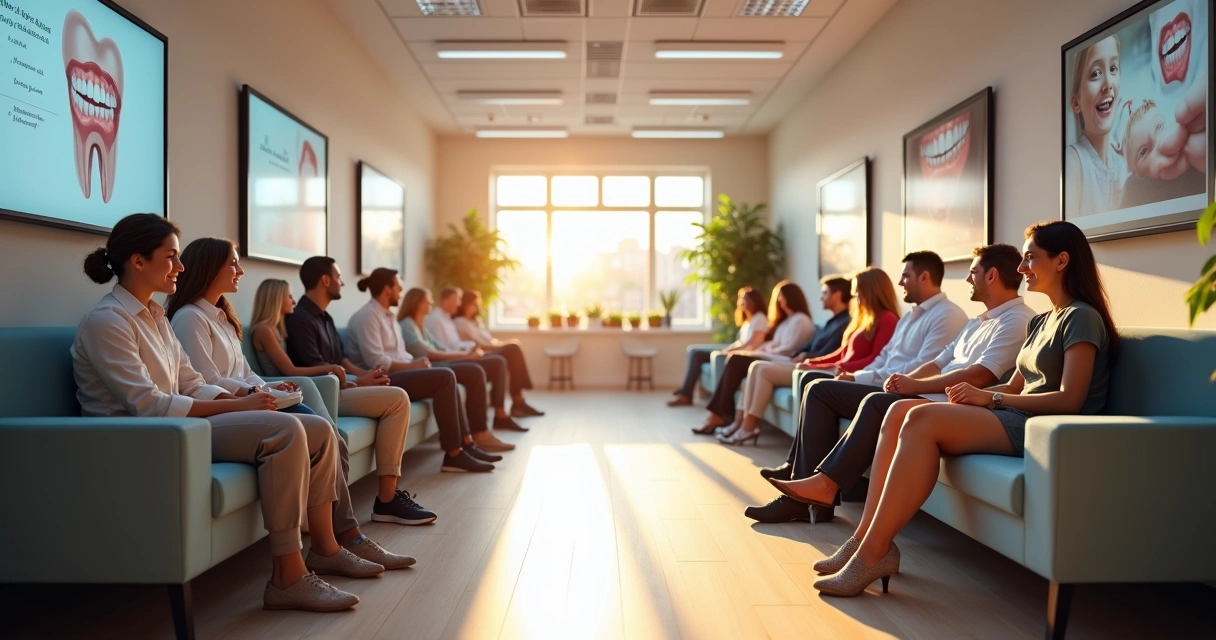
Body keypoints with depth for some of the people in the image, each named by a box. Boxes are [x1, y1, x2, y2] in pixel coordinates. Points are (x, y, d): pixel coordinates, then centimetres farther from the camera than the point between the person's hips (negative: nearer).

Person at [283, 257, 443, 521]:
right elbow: (316, 368, -18)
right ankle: (386, 499, -18)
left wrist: (364, 374, 4)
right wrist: (358, 381, -11)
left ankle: (390, 494, -10)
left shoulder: (324, 317, 21)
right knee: (397, 398, -19)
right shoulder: (300, 317, -10)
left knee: (397, 398, -3)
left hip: (337, 388, 10)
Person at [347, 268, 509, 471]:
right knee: (445, 377, -22)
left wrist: (416, 363, -1)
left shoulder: (387, 315, 21)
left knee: (446, 378, -6)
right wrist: (412, 365, -13)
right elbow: (376, 362, -20)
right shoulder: (366, 316, -10)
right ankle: (454, 454, -24)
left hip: (397, 373, 10)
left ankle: (466, 443, -11)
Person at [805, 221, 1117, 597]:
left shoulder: (1082, 318, -5)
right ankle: (868, 538, -19)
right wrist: (975, 394, -2)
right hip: (1019, 420, 9)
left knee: (923, 419, -29)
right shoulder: (1042, 321, 23)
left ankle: (873, 553, -28)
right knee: (901, 411, -11)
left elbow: (1069, 401, -15)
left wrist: (990, 398, -15)